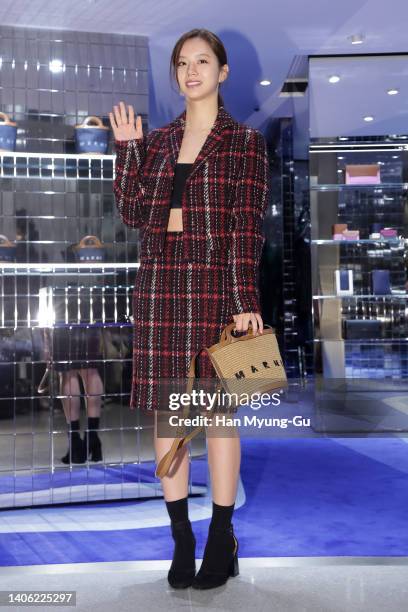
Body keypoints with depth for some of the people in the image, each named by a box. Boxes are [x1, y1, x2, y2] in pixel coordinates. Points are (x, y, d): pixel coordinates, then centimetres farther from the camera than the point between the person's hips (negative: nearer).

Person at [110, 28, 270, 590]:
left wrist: (245, 301, -12)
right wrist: (126, 148, 1)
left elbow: (248, 225, -5)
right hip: (158, 286, 4)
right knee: (162, 410, 4)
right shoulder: (157, 141, 14)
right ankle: (181, 537, 18)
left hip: (215, 285, -4)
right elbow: (133, 213, 6)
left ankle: (221, 542, 15)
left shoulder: (245, 141, 3)